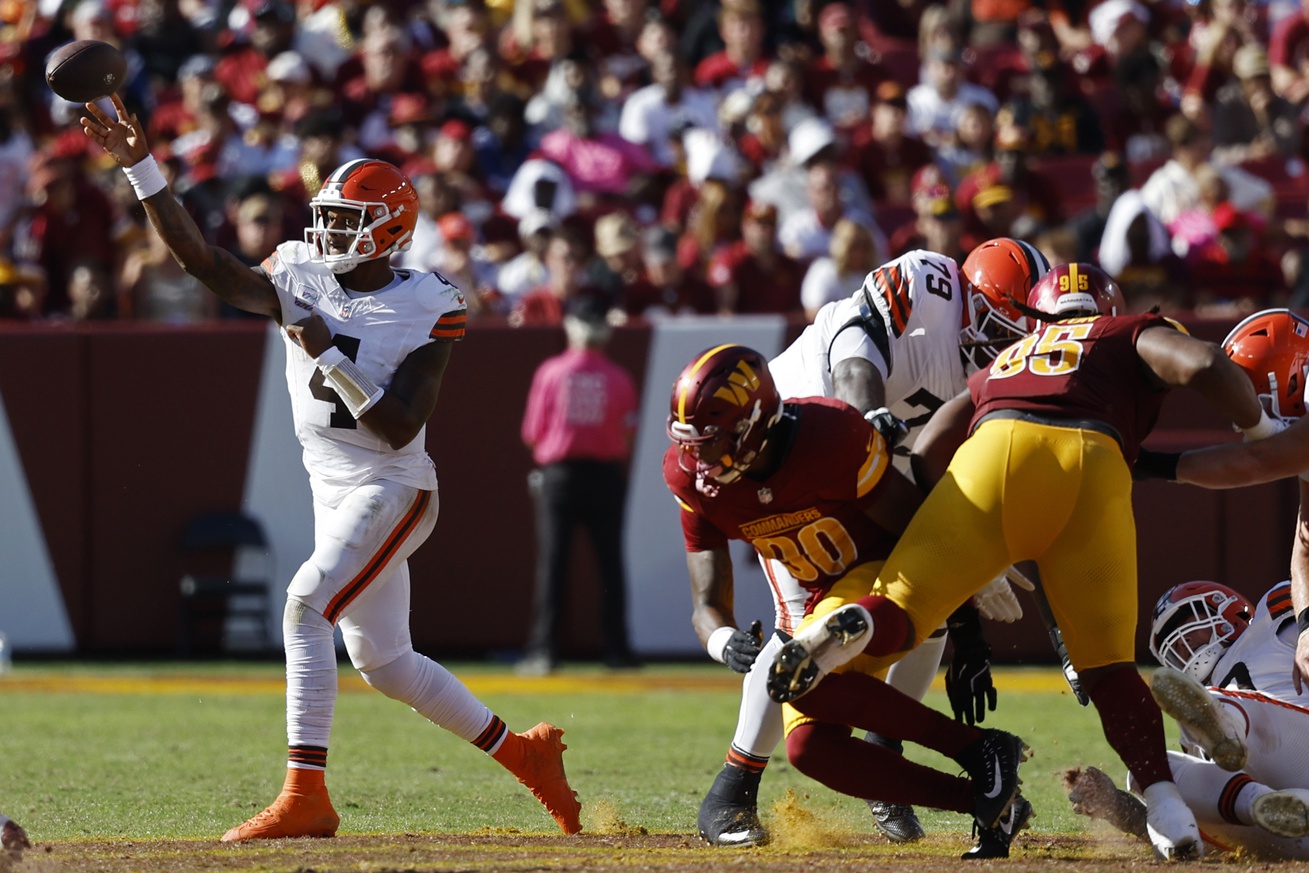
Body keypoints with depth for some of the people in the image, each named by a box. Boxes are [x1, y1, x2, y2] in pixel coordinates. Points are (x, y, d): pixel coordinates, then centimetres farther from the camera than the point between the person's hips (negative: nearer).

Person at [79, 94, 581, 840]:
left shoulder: (428, 310, -14)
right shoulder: (302, 280, 1)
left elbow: (399, 427, -20)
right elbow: (205, 262, -11)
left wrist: (328, 353, -26)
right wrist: (141, 168, -20)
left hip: (392, 490, -8)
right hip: (333, 490, 8)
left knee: (306, 606, -25)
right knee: (382, 660, 15)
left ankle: (306, 795, -27)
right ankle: (522, 751, 32)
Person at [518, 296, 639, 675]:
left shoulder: (550, 372, -3)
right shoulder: (619, 378, -2)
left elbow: (532, 431, 0)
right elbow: (627, 433, 0)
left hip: (558, 473, -1)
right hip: (607, 473, 1)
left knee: (552, 562, 0)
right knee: (610, 562, 7)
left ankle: (544, 649, -5)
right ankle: (617, 649, 6)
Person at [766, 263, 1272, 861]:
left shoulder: (998, 368, 39)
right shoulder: (1130, 337, 32)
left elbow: (924, 460, 31)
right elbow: (1203, 366, 10)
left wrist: (978, 576, 37)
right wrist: (1264, 432, 27)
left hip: (995, 453, 1)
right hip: (1092, 466, -1)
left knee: (901, 611, -2)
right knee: (1106, 663, 9)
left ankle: (852, 627, -37)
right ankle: (1163, 803, -9)